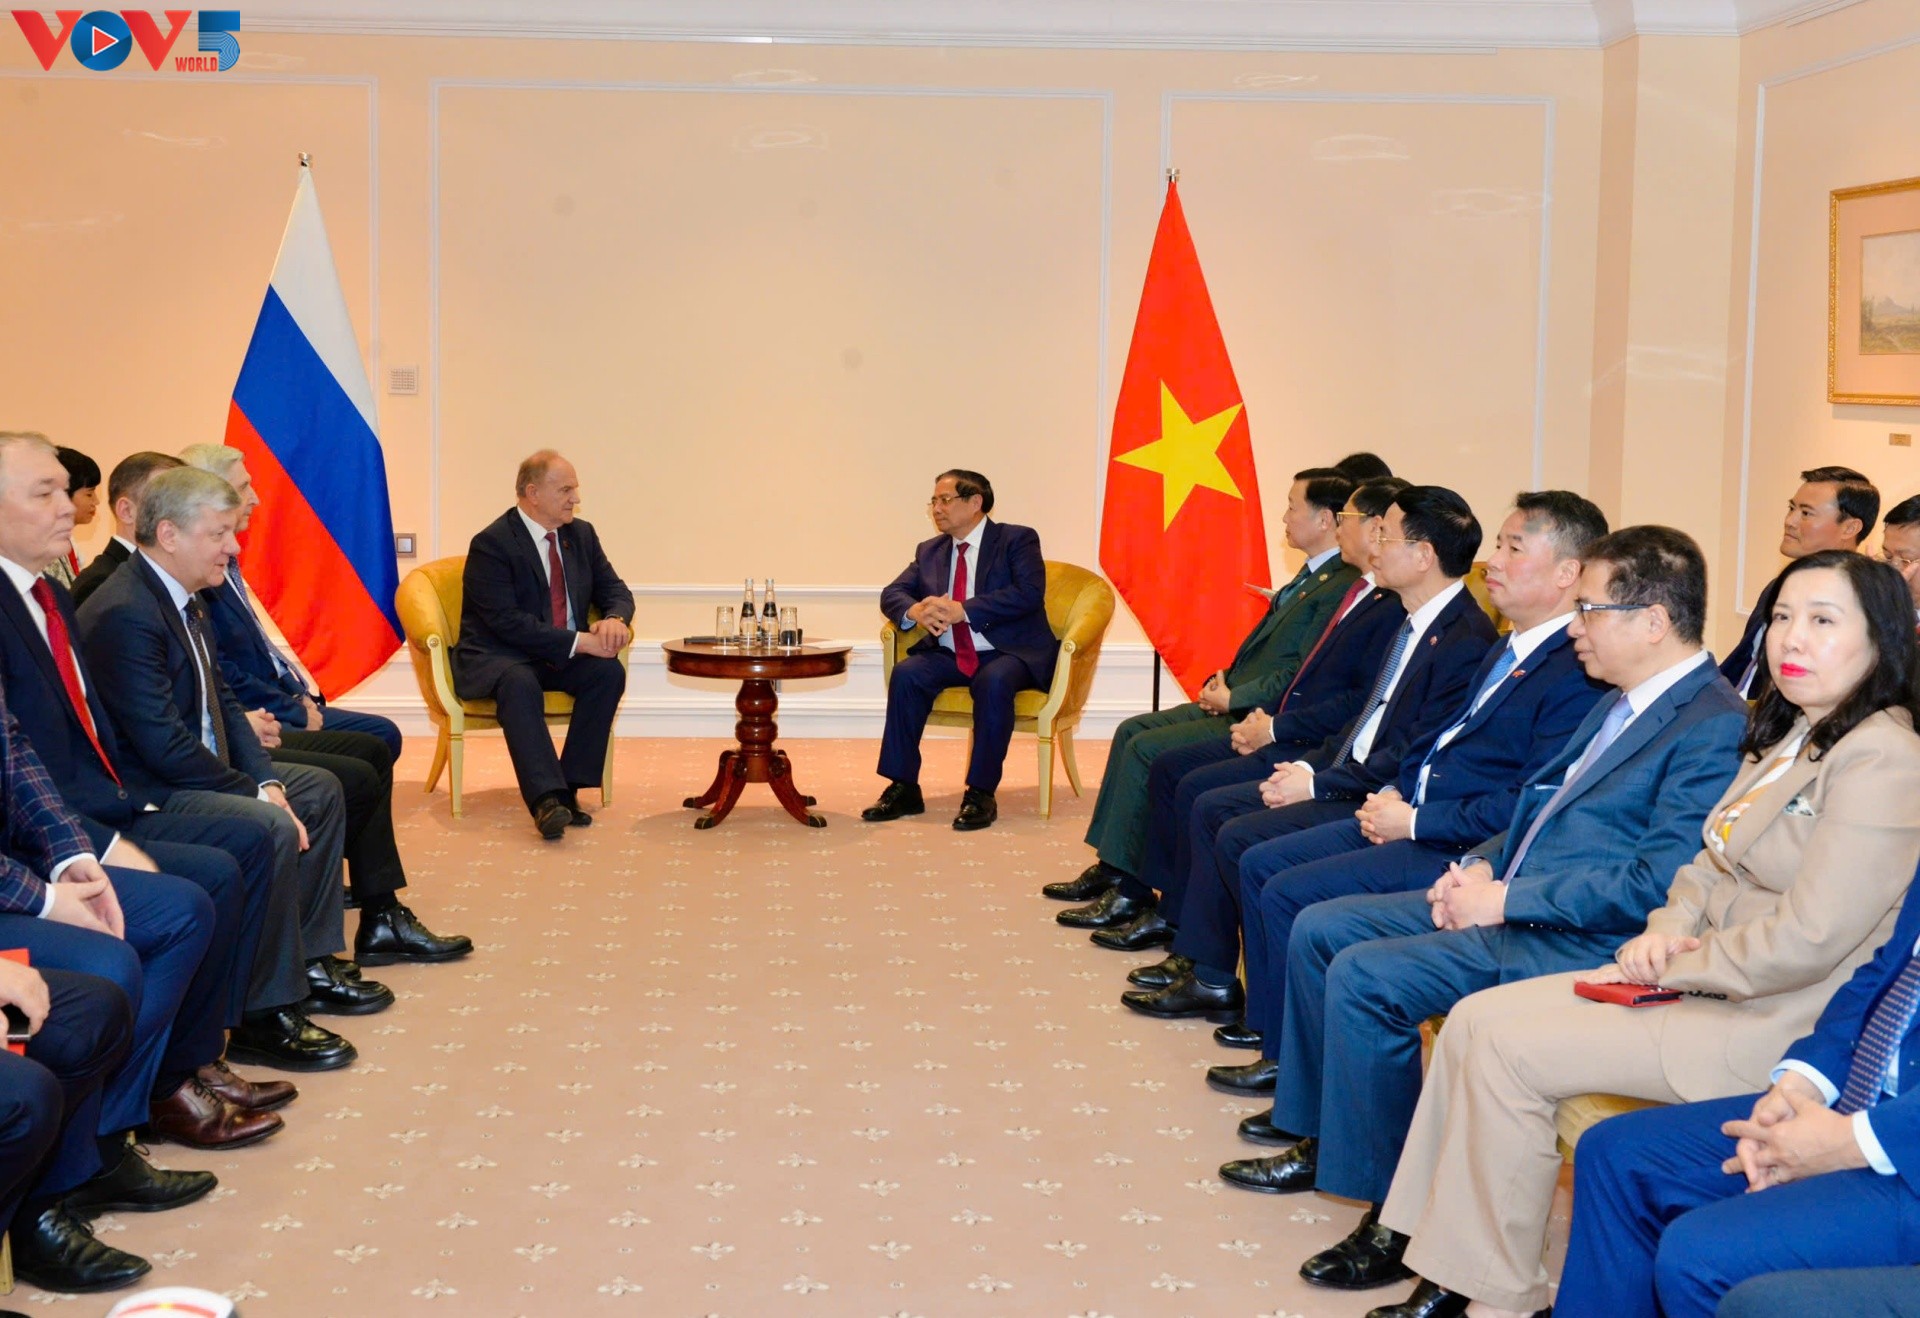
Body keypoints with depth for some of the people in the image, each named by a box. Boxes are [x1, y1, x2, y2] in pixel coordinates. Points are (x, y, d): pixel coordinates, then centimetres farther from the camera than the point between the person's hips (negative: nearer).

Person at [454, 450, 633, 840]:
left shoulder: (581, 534, 8)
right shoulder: (491, 544, -14)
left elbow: (615, 590, 11)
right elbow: (507, 621, -23)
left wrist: (615, 619, -16)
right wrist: (578, 641, -29)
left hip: (563, 659, 6)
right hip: (496, 657, -6)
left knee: (609, 671, -24)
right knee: (520, 684, -38)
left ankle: (569, 788, -23)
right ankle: (546, 799, -47)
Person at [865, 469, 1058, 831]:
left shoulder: (1017, 540, -2)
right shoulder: (930, 551, 16)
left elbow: (1028, 594, -17)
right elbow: (892, 593, 10)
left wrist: (963, 610, -25)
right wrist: (914, 611, -16)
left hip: (1010, 653, -5)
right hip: (949, 655, 5)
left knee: (993, 682, -36)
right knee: (906, 673, -23)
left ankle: (981, 794, -28)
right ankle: (903, 788, -18)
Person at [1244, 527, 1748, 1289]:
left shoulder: (1715, 727, -17)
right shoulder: (1623, 702, 15)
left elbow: (1658, 883, -24)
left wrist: (1506, 899, -19)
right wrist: (1481, 866, 5)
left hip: (1574, 942, -10)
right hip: (1505, 899, 10)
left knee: (1363, 975, -23)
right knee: (1320, 929, 8)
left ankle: (1397, 1211, -10)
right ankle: (1314, 1130, 21)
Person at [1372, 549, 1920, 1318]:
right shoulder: (1787, 737, 13)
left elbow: (1806, 941, -24)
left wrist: (1674, 965, -12)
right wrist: (1668, 932, -4)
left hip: (1765, 1026, -9)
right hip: (1699, 983, 10)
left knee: (1506, 1049, -16)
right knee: (1476, 1018, -4)